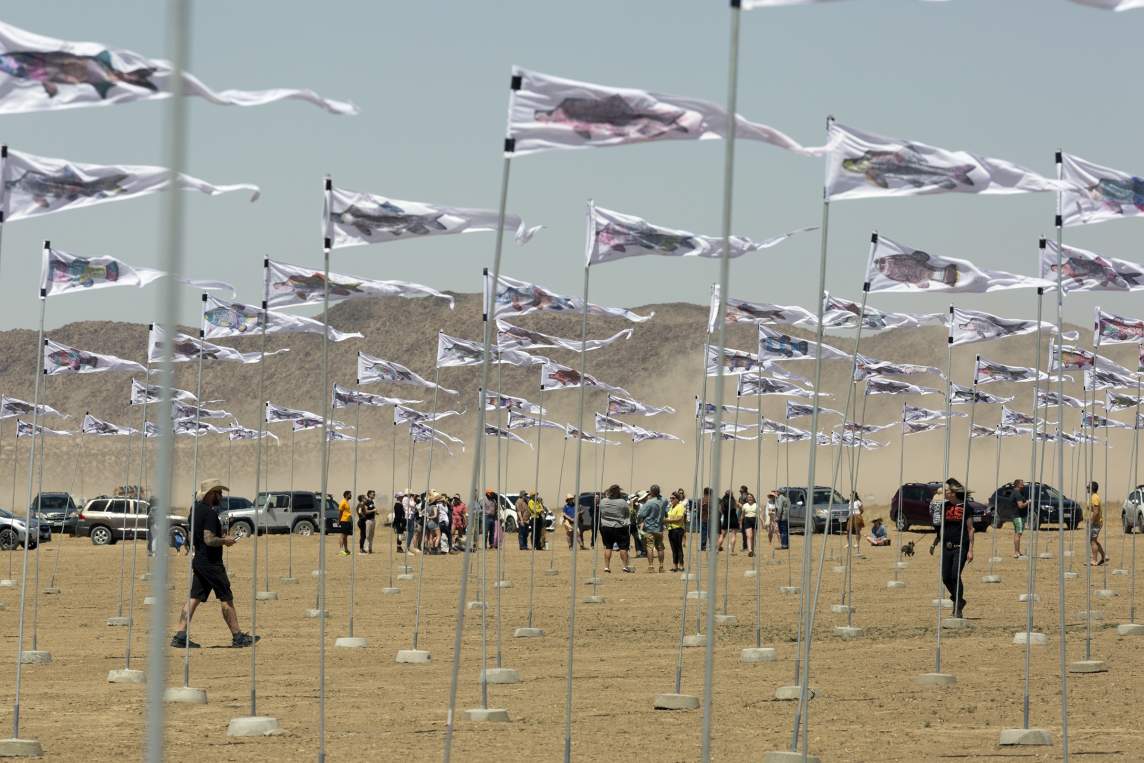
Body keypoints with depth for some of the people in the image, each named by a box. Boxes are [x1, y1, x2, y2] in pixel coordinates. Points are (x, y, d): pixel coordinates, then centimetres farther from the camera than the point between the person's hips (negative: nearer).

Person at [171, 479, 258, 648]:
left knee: (194, 599, 6)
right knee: (226, 599, 1)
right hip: (211, 563, -9)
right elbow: (209, 539, -26)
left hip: (198, 560, 9)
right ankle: (237, 637, 7)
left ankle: (180, 636, -1)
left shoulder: (195, 509, 10)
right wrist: (225, 541, -9)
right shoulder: (210, 513, -18)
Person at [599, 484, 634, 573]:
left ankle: (606, 566, 7)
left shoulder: (603, 502, -3)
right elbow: (627, 515, -3)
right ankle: (625, 566, 2)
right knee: (623, 547, 3)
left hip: (606, 527, 3)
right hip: (620, 527, -3)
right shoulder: (623, 502, -12)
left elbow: (600, 514, 8)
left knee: (608, 547, 9)